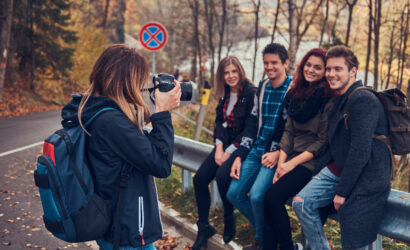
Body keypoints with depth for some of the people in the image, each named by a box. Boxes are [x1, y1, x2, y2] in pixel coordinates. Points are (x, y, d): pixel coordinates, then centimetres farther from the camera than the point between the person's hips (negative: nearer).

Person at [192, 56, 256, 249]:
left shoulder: (251, 93, -13)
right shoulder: (225, 93, 10)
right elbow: (219, 121, 12)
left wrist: (230, 151, -16)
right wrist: (219, 146, -4)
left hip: (241, 145, -7)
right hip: (224, 143, 7)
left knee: (222, 175, -29)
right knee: (200, 178, -8)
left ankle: (229, 220, -3)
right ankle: (204, 228, 6)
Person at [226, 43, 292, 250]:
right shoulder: (262, 87, 10)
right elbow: (252, 123, 11)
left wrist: (279, 154, -19)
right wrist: (239, 156, 6)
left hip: (277, 153, -7)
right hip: (256, 150, 7)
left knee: (256, 196, -22)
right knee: (234, 193, 2)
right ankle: (262, 227, 23)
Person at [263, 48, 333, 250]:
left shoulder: (327, 99, -9)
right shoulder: (297, 93, 12)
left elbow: (323, 141, -11)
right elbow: (289, 130, 10)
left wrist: (292, 164, -13)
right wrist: (281, 162, -2)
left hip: (313, 162, -6)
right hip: (291, 158, 6)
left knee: (273, 197, -22)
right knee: (268, 198, -15)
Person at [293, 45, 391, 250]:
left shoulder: (363, 100, -18)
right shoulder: (336, 101, 13)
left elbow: (360, 151, -22)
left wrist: (342, 191, -18)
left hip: (365, 179, -9)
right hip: (338, 169, 9)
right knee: (301, 202, -6)